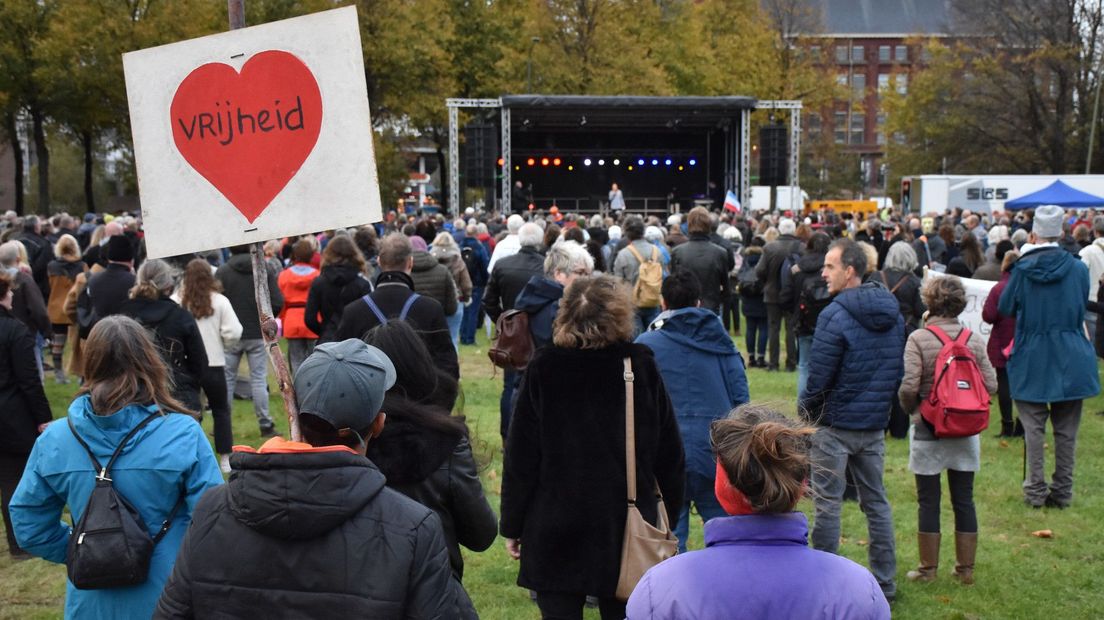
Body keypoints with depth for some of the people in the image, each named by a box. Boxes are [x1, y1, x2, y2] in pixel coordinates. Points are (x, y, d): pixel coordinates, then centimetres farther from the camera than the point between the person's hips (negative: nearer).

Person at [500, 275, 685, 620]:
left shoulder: (543, 369, -7)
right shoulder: (642, 366, -4)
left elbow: (520, 458, -5)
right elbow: (669, 454, 2)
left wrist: (512, 526, 4)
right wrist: (668, 517, 13)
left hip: (554, 527, -1)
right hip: (627, 527, 2)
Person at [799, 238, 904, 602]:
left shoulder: (836, 316, -17)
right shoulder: (893, 314, 5)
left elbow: (819, 378, -17)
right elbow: (899, 371, 12)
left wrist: (804, 410, 0)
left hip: (834, 425, -7)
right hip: (875, 425, 7)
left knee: (827, 504, 2)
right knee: (876, 502, 14)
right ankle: (884, 582, 19)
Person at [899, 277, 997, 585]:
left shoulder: (919, 339, -12)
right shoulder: (975, 339, -2)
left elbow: (909, 386, -19)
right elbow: (990, 385, -5)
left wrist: (912, 409, 1)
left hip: (928, 429, -3)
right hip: (966, 431, 3)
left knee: (928, 501, 6)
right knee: (964, 499, 11)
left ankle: (928, 568, 13)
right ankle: (966, 568, 19)